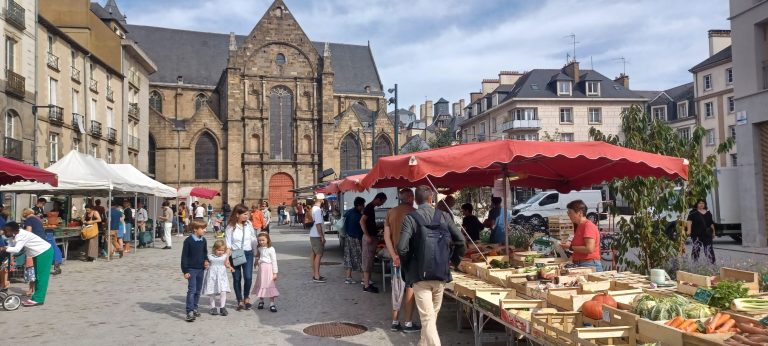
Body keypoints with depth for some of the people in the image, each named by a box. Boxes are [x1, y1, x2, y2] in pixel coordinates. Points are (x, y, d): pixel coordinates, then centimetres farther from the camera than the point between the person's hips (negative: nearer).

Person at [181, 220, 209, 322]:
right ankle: (190, 312, -9)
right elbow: (184, 256, -10)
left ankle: (194, 308, 26)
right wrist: (185, 271, -12)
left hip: (201, 269, 6)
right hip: (191, 269, -6)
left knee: (198, 290, 13)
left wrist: (206, 261, 0)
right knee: (191, 290, -10)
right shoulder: (188, 241, -12)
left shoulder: (203, 240, 5)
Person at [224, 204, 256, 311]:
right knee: (237, 278, 6)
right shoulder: (231, 227, -8)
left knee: (248, 277, -7)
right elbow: (228, 244, -8)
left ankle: (246, 297, 18)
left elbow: (254, 238, 11)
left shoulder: (248, 224, 1)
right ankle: (240, 300, 21)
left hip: (248, 253, 2)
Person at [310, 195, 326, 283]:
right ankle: (316, 276, -6)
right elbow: (318, 224, -22)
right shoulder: (318, 210, -18)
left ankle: (314, 274, 22)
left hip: (313, 235, 10)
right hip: (317, 236, -10)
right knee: (319, 254, -7)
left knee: (314, 254, 14)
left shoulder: (313, 208, 11)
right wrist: (322, 236, -19)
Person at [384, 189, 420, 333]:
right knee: (410, 288, 3)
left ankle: (395, 322, 15)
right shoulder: (413, 212, -9)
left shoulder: (390, 212, 7)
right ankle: (408, 323, 6)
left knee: (397, 288, 11)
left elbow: (386, 236, 1)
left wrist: (394, 255, -4)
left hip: (396, 256, 5)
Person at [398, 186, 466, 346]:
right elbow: (461, 242, -2)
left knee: (427, 319, -2)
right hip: (441, 273, 4)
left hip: (420, 274, -3)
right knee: (432, 315, 22)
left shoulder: (410, 218, -6)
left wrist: (407, 266, 2)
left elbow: (402, 248, -16)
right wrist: (454, 260, 14)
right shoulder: (444, 216, 2)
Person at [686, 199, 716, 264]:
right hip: (696, 234, -4)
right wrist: (689, 230, -28)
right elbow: (689, 221, -15)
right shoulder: (693, 212, -2)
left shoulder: (708, 213, 15)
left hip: (707, 234, 5)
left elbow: (711, 223, 20)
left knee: (709, 249, 6)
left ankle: (712, 263, 11)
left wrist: (713, 232, 20)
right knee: (696, 248, -8)